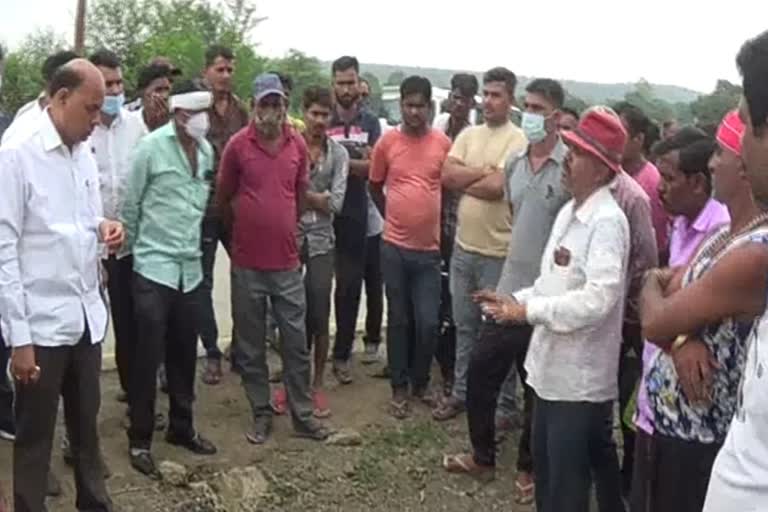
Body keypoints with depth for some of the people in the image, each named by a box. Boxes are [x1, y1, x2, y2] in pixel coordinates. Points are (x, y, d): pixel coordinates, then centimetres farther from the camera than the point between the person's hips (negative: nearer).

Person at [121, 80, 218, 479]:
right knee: (148, 356, 0)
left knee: (184, 354, 14)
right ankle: (140, 440, 13)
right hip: (154, 267, -5)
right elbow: (130, 205, -4)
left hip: (190, 268, 5)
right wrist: (133, 249, 4)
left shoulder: (207, 151, 6)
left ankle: (181, 428, 29)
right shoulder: (151, 147, -11)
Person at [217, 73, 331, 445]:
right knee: (251, 346, 9)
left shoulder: (298, 144, 1)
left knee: (296, 342, 8)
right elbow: (222, 198, 4)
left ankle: (302, 415, 20)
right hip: (247, 264, -2)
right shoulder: (238, 144, -8)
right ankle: (261, 415, 23)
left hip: (287, 262, 2)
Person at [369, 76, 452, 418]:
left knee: (428, 322, 0)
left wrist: (441, 224, 10)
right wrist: (394, 216, 10)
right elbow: (375, 186, 11)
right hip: (394, 246, 0)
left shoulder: (444, 143, -2)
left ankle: (421, 383, 23)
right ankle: (399, 388, 21)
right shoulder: (387, 142, -2)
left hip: (430, 248, 0)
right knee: (398, 319, 9)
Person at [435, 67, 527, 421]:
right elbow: (446, 176, -2)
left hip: (498, 252, -6)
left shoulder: (517, 139, -10)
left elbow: (497, 187, -20)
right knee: (464, 325, 17)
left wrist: (463, 182, -5)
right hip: (463, 246, 6)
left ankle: (505, 405, 17)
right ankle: (461, 392, 30)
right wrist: (483, 172, -12)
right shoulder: (468, 135, 9)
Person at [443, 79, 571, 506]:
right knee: (479, 373, 12)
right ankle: (483, 457, 31)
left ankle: (529, 468, 29)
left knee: (539, 389, 10)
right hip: (508, 291, 6)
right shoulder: (514, 164, 6)